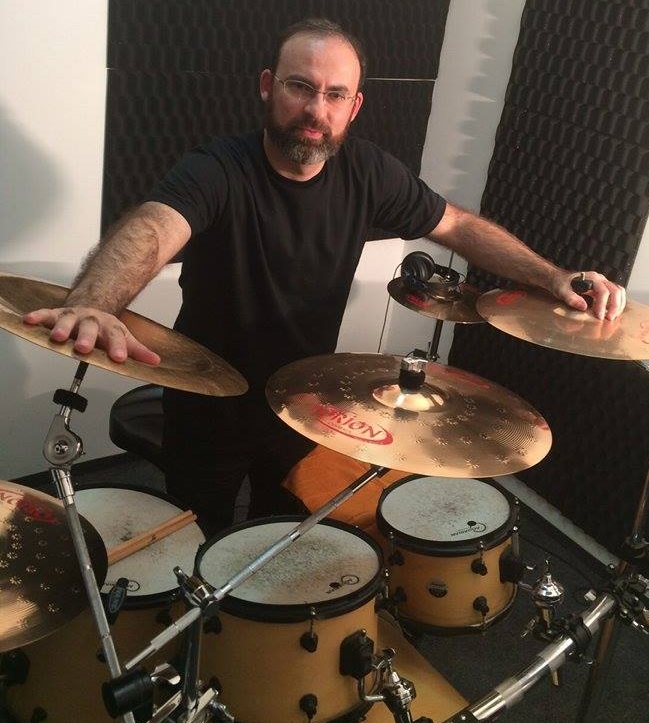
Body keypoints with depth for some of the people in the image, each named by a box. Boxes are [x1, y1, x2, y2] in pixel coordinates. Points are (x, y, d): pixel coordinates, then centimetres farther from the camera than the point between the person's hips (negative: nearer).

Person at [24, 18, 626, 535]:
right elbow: (149, 230, -46)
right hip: (211, 409, -3)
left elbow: (458, 225, -1)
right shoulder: (218, 171, -27)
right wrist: (92, 305, -69)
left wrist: (555, 278, -14)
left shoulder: (367, 172, -11)